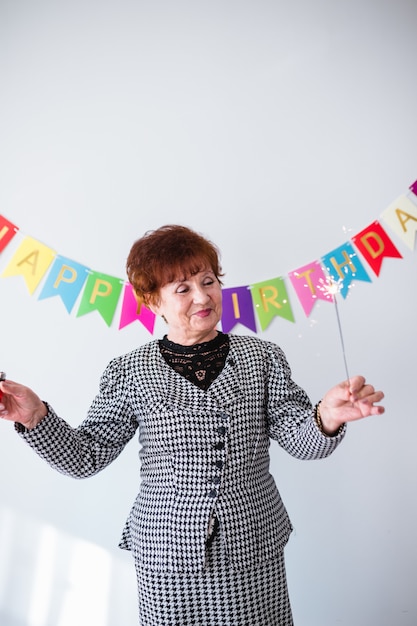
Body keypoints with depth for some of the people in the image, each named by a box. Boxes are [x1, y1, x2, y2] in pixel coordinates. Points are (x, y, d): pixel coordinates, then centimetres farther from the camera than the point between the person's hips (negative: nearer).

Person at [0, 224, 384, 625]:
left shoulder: (262, 358, -3)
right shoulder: (130, 372, -5)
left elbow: (301, 442, -6)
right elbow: (85, 458, -3)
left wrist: (327, 419, -28)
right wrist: (35, 417, -19)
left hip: (254, 550, 1)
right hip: (167, 556, -1)